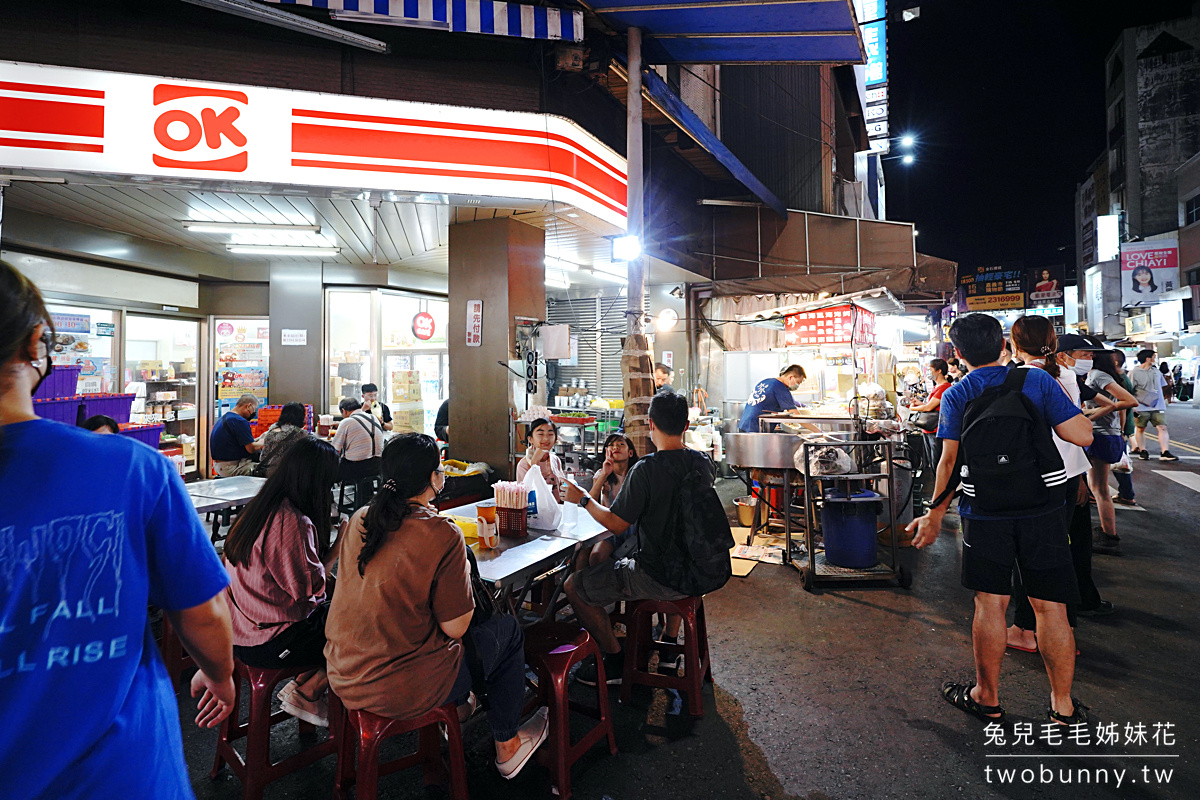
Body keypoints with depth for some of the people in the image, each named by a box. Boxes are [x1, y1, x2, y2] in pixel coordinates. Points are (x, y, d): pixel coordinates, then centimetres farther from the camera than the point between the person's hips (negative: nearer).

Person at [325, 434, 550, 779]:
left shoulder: (360, 519, -2)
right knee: (507, 627, 13)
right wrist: (465, 572, 0)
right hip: (401, 690, -7)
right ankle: (507, 745, 31)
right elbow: (455, 627, -17)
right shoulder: (442, 534, -23)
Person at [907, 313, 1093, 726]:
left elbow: (950, 463, -7)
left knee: (990, 604, 8)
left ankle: (987, 698, 22)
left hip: (985, 512, -1)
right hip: (1042, 509, 1)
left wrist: (935, 515, 1)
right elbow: (1082, 435, -6)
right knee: (1050, 605, 9)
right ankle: (1063, 707, 21)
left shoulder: (956, 396, -3)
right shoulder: (1038, 380, -1)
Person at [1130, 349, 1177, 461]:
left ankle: (1165, 452, -10)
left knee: (1162, 428, -7)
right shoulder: (1134, 372, -5)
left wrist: (1163, 401, 20)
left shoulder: (1156, 372, 14)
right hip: (1141, 407, -5)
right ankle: (1142, 451, 18)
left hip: (1158, 407, 5)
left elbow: (1160, 388, 24)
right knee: (1140, 429, 6)